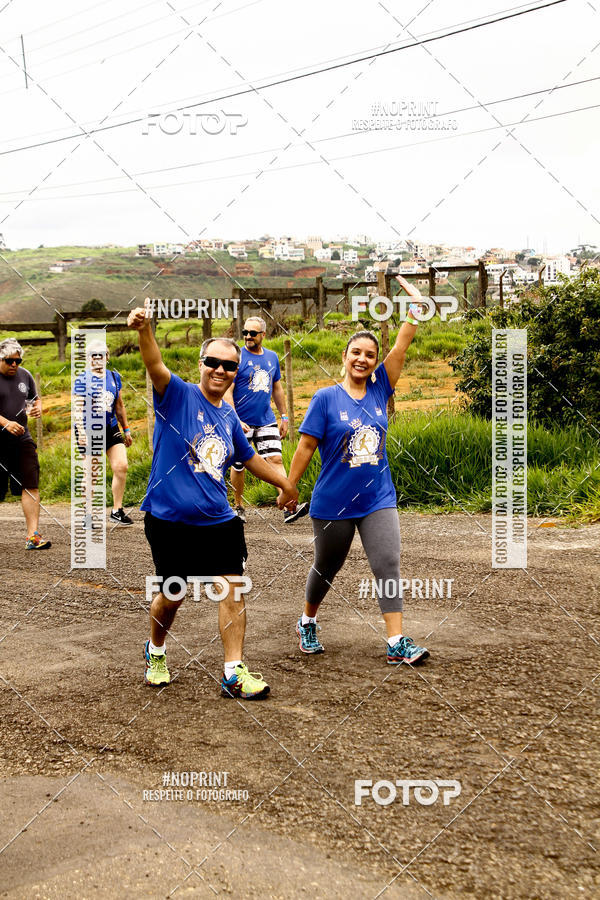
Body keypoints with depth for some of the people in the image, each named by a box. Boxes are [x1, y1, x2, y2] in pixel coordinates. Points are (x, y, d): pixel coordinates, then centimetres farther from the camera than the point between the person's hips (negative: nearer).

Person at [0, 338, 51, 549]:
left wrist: (37, 407, 1)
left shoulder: (25, 375, 10)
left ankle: (33, 536, -8)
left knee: (31, 486, -7)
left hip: (22, 439, 4)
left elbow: (35, 398, 23)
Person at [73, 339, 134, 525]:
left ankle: (117, 511, 7)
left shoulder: (114, 377, 11)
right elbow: (78, 409, -8)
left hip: (111, 429, 5)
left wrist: (126, 429, 20)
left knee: (121, 467, -4)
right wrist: (81, 432, -20)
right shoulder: (82, 380, -3)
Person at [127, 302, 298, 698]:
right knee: (172, 596, 7)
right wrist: (144, 330, -48)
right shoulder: (178, 395, -7)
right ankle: (156, 652, 36)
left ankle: (235, 673, 6)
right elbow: (156, 366, -28)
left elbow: (250, 457, 25)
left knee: (232, 589, -2)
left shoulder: (229, 417, 10)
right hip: (170, 520, -4)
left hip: (218, 521, 5)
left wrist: (285, 484, 36)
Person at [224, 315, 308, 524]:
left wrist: (284, 416, 17)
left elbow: (277, 389, 19)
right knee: (238, 466, 6)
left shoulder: (272, 357, 9)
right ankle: (239, 507, 25)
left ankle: (289, 508, -17)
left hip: (267, 421, 3)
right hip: (241, 424, -3)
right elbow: (227, 392, -11)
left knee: (275, 459, -10)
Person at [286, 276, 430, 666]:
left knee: (389, 565, -8)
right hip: (333, 503, -3)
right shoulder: (326, 398, -7)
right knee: (326, 568, 13)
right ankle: (308, 623, 38)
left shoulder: (380, 389, 4)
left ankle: (397, 643, -7)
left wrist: (415, 305, -9)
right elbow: (306, 447, -6)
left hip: (378, 500, 3)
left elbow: (401, 347, -3)